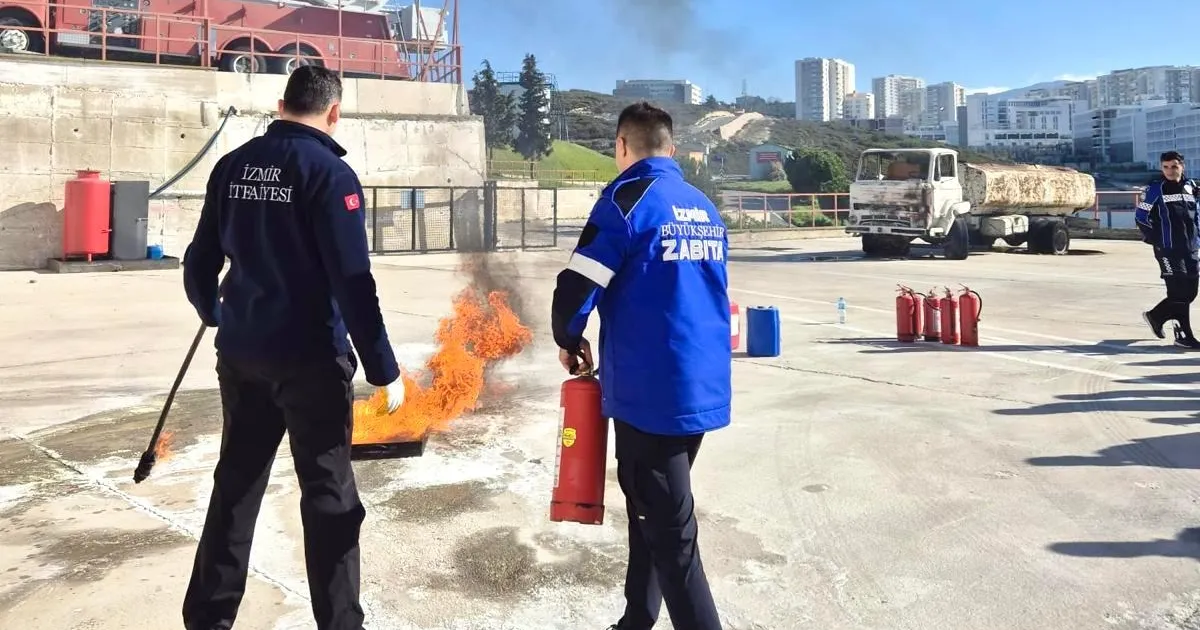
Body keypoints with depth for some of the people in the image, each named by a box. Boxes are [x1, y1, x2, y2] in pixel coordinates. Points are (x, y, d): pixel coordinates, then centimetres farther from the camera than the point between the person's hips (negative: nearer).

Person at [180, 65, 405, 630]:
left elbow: (199, 264, 11)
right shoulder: (328, 172, -12)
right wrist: (384, 370, -13)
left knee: (235, 484, 17)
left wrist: (218, 317, 31)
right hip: (309, 359, -6)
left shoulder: (232, 165, 6)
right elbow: (353, 282, -18)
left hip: (240, 355, 6)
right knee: (329, 494, 5)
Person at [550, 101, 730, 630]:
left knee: (671, 532, 1)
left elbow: (576, 289, -14)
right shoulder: (706, 209, 12)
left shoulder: (628, 200, -10)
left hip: (650, 392, -7)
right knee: (652, 511, 21)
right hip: (704, 389, 8)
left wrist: (568, 341, 6)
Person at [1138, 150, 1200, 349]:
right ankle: (1184, 335, -1)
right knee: (1179, 292, -8)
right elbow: (1141, 216, -3)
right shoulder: (1156, 189, -3)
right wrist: (1154, 240, -6)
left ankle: (1155, 316, 26)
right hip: (1168, 250, -6)